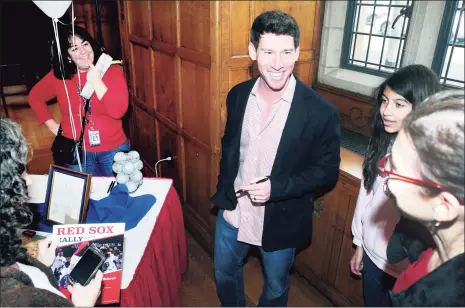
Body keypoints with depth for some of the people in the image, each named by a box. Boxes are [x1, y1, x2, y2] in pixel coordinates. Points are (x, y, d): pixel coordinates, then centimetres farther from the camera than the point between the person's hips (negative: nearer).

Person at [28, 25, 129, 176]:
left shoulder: (113, 71, -10)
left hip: (113, 150, -1)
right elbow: (34, 97, 12)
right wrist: (52, 125, 3)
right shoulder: (59, 76, -5)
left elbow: (118, 111, -20)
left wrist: (97, 82, -25)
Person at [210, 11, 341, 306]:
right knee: (224, 274, 27)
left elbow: (327, 172, -13)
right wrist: (223, 189, 5)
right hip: (233, 211, 4)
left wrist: (276, 187, -26)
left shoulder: (321, 111, -21)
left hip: (281, 221, -3)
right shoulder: (238, 95, -7)